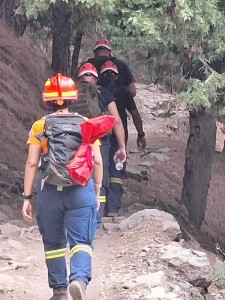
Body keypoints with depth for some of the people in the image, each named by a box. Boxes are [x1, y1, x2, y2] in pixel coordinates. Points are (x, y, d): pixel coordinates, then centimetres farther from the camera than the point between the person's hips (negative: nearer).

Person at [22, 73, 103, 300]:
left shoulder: (39, 126, 0)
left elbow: (32, 163, -4)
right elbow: (97, 161, 1)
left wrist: (27, 197, 0)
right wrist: (97, 191, 13)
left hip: (49, 191, 0)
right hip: (81, 190, 0)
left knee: (53, 243, 15)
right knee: (81, 241, 1)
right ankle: (80, 278, -25)